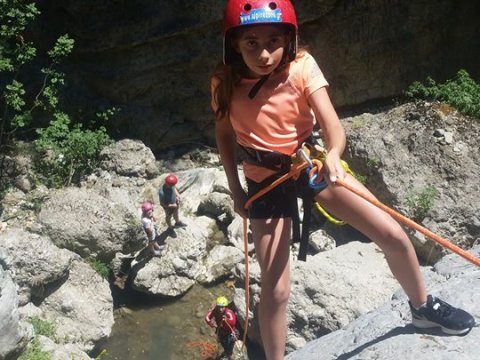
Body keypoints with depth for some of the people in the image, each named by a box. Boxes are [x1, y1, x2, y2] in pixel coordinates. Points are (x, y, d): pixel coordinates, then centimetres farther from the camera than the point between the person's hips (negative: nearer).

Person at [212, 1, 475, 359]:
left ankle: (423, 306, 30)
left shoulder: (301, 66, -19)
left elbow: (332, 124, -28)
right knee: (276, 289, -5)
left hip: (311, 163, 1)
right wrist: (235, 188, 1)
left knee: (394, 235, -1)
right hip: (266, 180, 0)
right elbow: (224, 133, 1)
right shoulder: (225, 82, -15)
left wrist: (333, 154, -50)